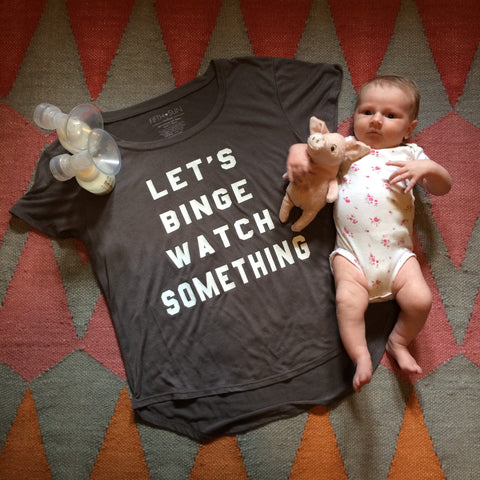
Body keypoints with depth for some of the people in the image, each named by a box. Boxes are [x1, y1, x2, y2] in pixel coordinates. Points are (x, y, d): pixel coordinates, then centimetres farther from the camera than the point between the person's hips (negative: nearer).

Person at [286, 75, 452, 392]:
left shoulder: (410, 155, 21)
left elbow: (443, 188, 14)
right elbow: (312, 149, 17)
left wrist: (428, 168, -7)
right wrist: (297, 151, -7)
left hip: (397, 252, 1)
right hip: (352, 252, -1)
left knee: (420, 299, -16)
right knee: (349, 300, -24)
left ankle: (399, 342, 10)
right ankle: (361, 358, -12)